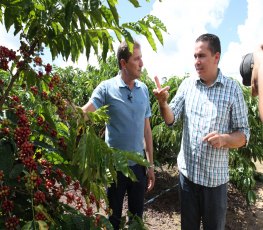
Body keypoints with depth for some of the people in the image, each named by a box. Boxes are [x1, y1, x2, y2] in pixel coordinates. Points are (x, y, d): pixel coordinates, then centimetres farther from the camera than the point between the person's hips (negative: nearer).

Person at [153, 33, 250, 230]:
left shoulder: (233, 89, -7)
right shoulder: (187, 84, 0)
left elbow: (244, 134, -5)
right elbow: (171, 120, -2)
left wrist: (224, 138, -25)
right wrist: (163, 103, -23)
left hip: (215, 176, -2)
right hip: (187, 171, 2)